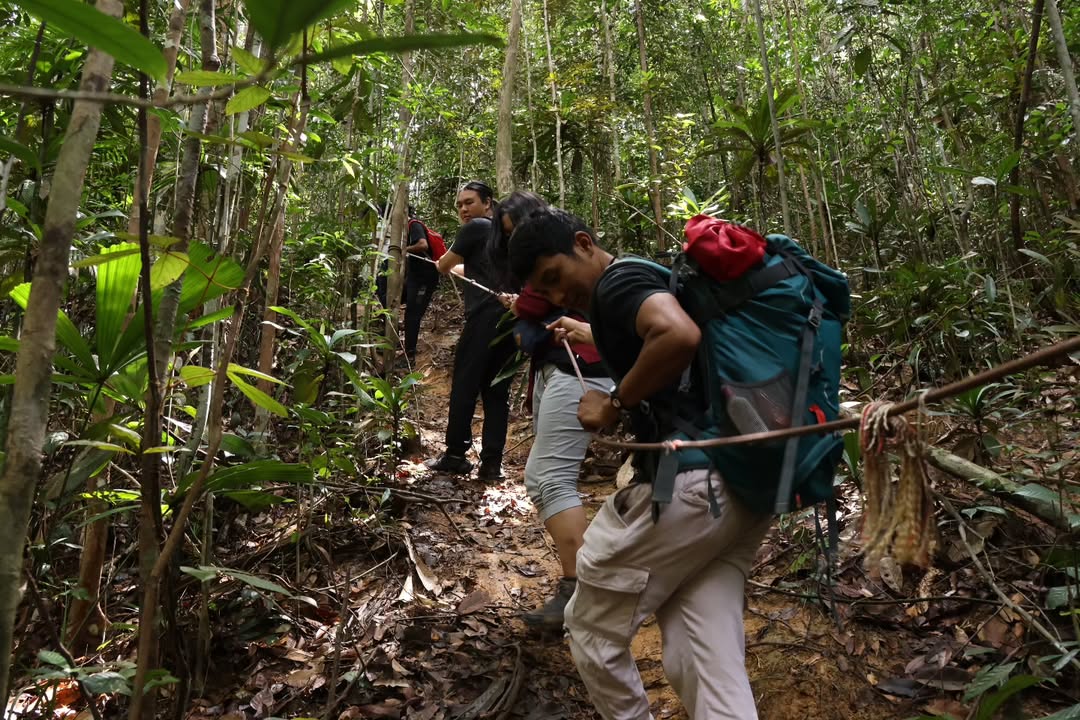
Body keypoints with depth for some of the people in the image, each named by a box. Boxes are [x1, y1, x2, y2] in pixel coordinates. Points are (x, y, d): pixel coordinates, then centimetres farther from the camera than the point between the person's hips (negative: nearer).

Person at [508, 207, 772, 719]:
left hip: (689, 483, -10)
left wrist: (614, 405, -17)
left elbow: (680, 336, -30)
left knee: (591, 629, 11)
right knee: (708, 659, 12)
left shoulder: (617, 282, -10)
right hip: (746, 483, 10)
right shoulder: (648, 277, 19)